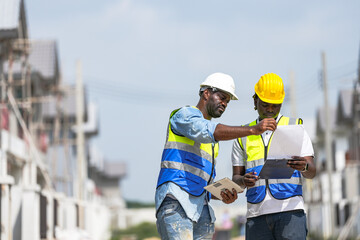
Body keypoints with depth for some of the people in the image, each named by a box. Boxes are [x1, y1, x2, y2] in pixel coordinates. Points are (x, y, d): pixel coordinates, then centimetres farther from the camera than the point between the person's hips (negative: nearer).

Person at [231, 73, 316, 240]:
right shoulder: (243, 136, 17)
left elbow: (312, 172, 4)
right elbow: (235, 177, 15)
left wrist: (304, 166, -21)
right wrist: (243, 181, -10)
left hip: (290, 209, -2)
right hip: (257, 212, 2)